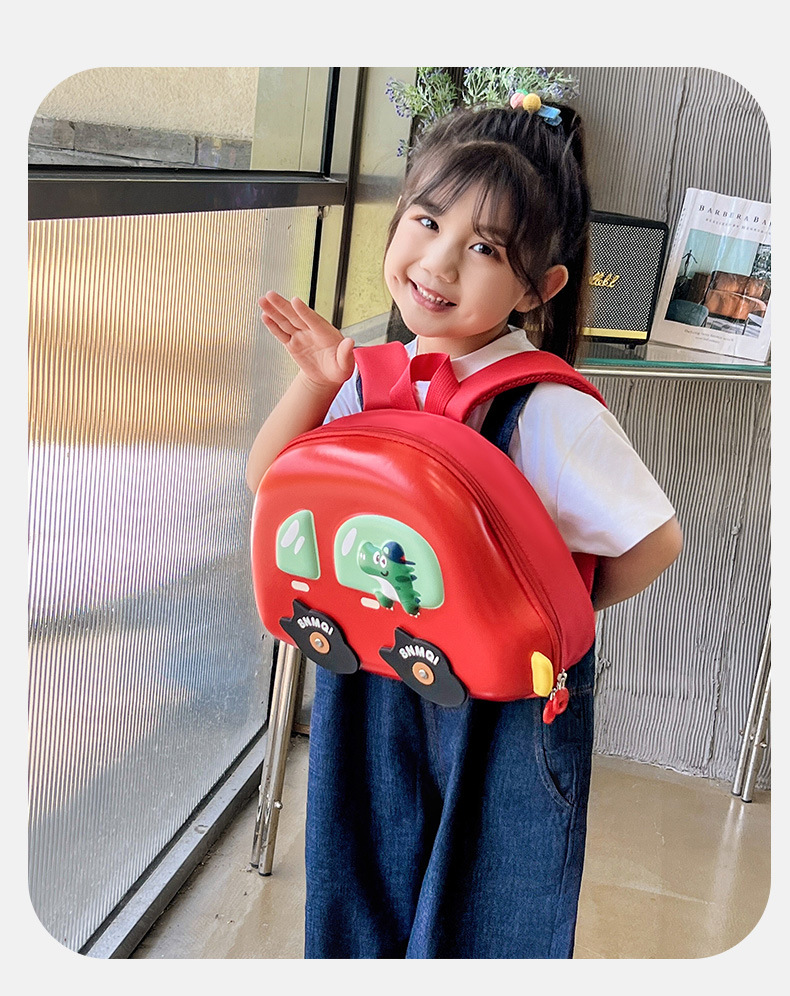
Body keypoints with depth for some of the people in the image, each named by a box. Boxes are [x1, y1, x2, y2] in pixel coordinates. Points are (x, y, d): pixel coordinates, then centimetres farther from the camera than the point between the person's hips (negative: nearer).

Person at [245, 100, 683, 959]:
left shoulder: (547, 410, -23)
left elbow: (656, 541, -18)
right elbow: (268, 481, 1)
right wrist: (318, 381, -13)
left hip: (504, 704, -5)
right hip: (371, 685, 5)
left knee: (484, 927, 18)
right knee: (362, 911, 25)